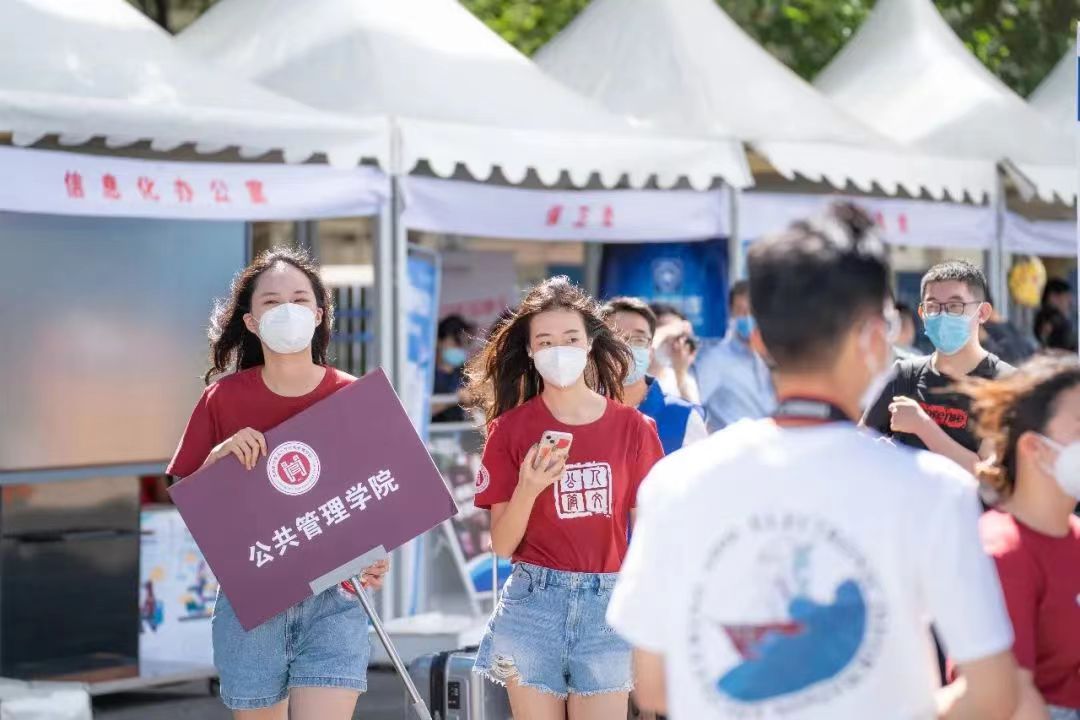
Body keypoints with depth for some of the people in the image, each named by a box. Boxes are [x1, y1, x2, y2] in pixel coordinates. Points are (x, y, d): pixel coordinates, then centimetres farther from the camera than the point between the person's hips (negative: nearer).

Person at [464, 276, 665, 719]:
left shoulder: (631, 427, 0)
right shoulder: (511, 428, -1)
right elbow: (502, 544, -1)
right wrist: (527, 489, -19)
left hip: (607, 605, 0)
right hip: (533, 604, 0)